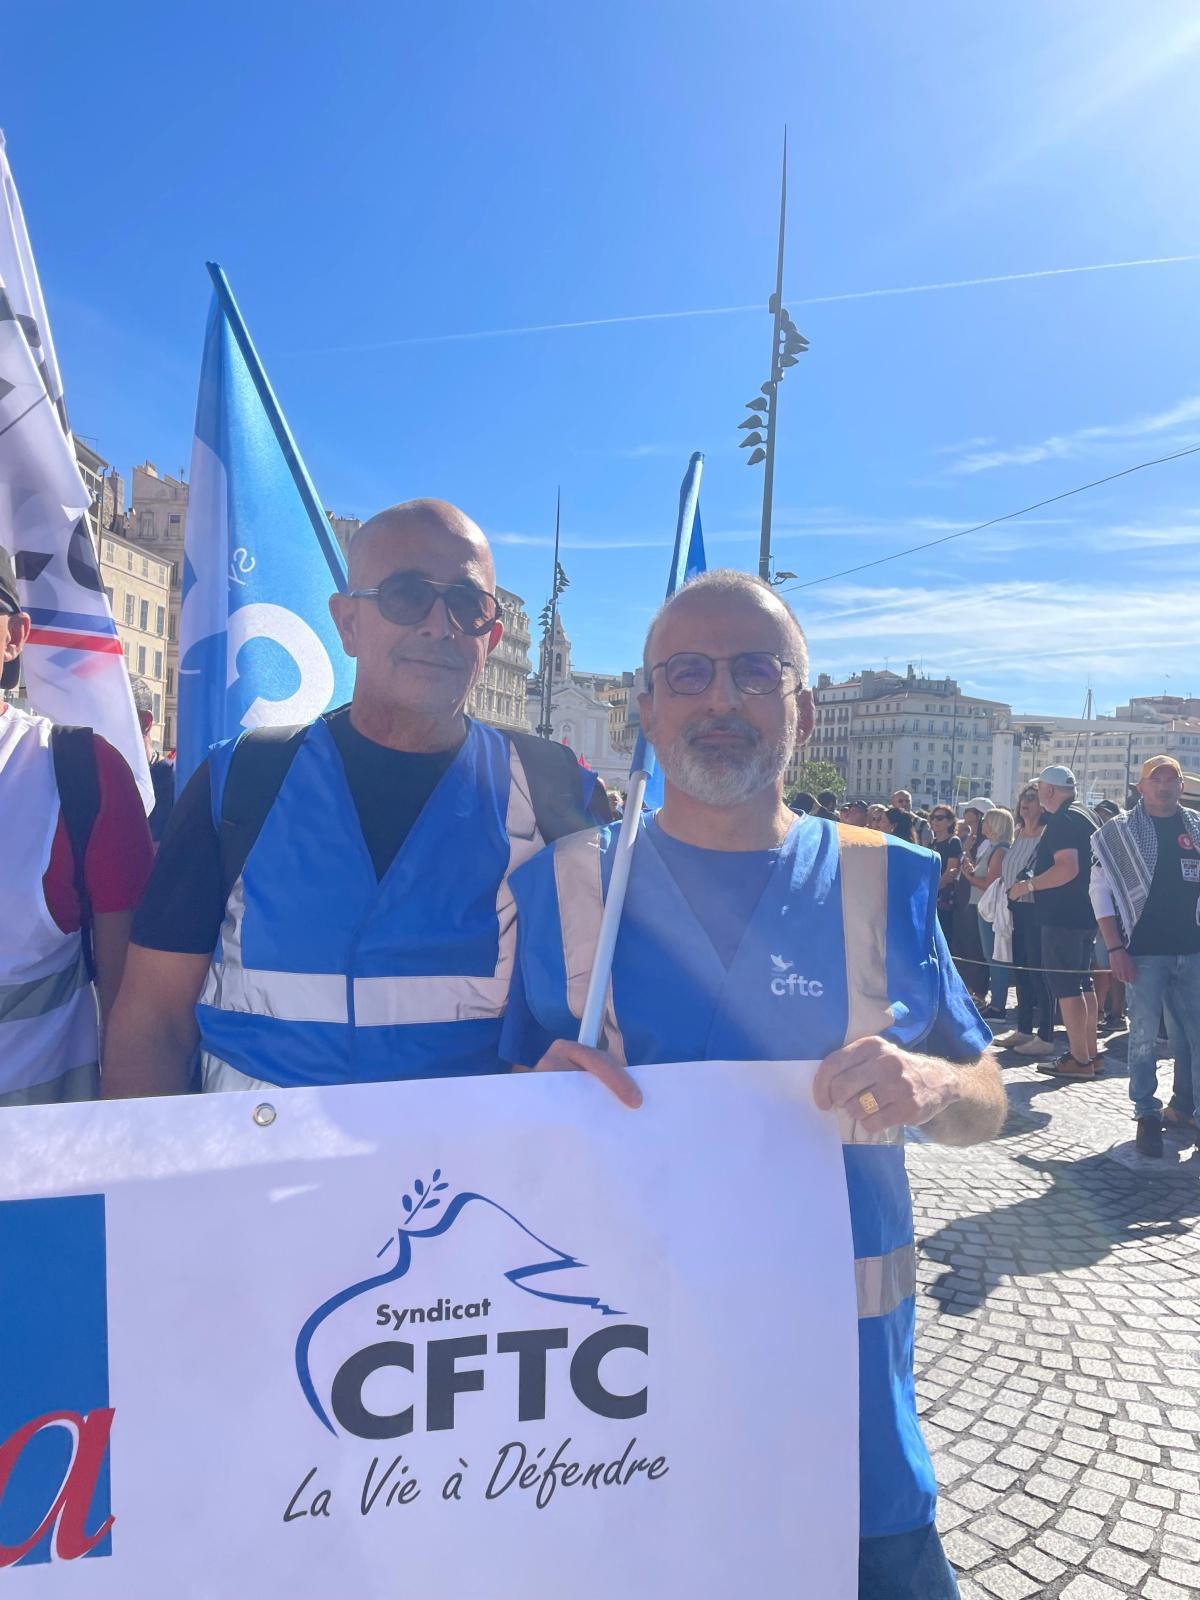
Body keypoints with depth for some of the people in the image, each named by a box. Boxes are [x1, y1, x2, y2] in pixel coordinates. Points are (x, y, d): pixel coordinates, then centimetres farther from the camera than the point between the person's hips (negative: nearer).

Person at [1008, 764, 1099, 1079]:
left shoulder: (1061, 821, -15)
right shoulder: (1086, 815, 16)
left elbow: (1067, 868, -27)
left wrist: (1030, 885, -17)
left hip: (1063, 915, -10)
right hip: (1085, 913, 10)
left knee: (1064, 984, -7)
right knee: (1081, 981, 15)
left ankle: (1079, 1059, -6)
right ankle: (1091, 1053, 20)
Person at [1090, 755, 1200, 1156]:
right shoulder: (1118, 832, 2)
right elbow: (1100, 890, -1)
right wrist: (1115, 948, -8)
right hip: (1144, 950, -2)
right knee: (1144, 1035, 1)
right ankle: (1147, 1113, 14)